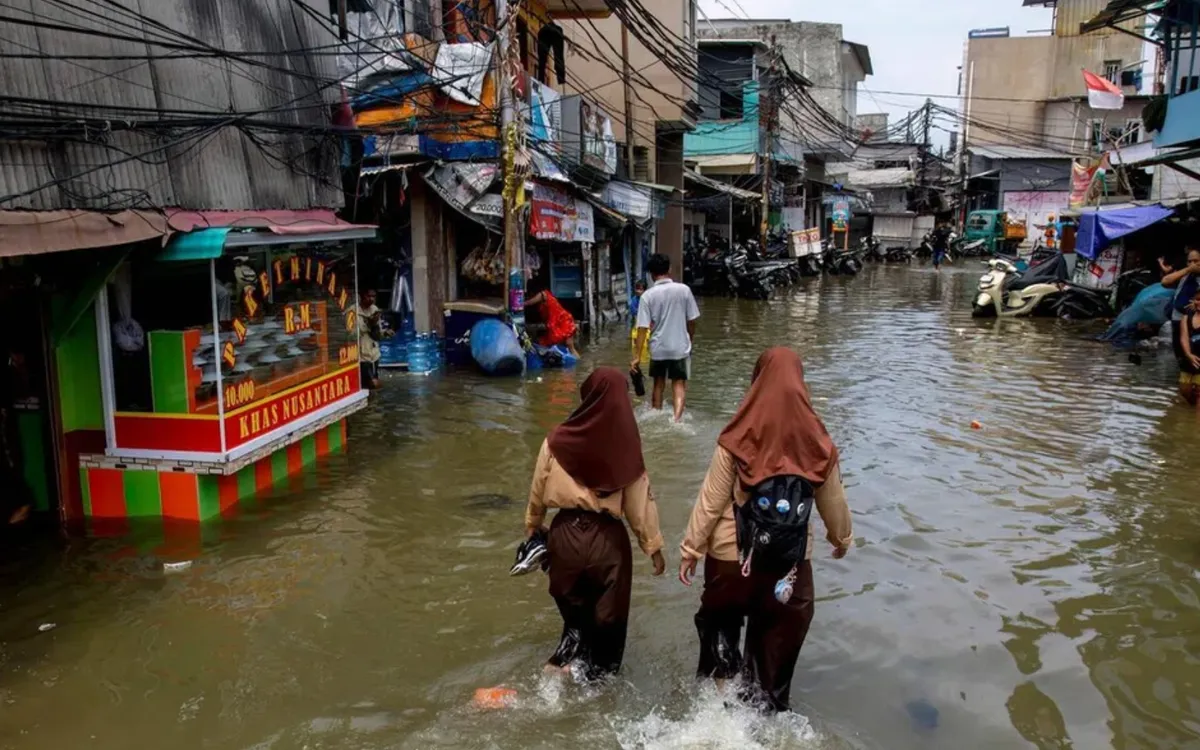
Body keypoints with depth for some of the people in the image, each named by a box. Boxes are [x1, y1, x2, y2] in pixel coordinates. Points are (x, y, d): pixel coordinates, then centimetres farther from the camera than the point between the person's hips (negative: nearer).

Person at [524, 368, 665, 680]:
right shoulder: (626, 447, -12)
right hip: (608, 539, -2)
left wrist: (533, 524, 23)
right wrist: (654, 545, 6)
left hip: (565, 534, 2)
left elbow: (538, 489, 5)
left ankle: (564, 658, 18)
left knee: (574, 607, 26)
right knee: (606, 616, 16)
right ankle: (597, 674, 23)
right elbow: (640, 501, -6)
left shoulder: (558, 440, -6)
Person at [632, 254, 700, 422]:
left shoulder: (648, 296, -9)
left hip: (658, 348, 1)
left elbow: (643, 328, -12)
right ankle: (677, 419, -17)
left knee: (658, 384, 18)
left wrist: (637, 356, -9)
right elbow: (692, 320, 0)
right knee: (679, 385, 3)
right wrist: (690, 340, 18)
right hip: (680, 346, -1)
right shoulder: (684, 290, -6)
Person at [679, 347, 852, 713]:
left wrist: (691, 549, 3)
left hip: (732, 556, -1)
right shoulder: (819, 445, -9)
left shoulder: (737, 442, -15)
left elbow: (710, 502, -10)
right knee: (777, 642, 18)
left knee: (721, 624, 23)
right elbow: (833, 502, 5)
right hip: (791, 560, 2)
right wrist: (842, 538, 25)